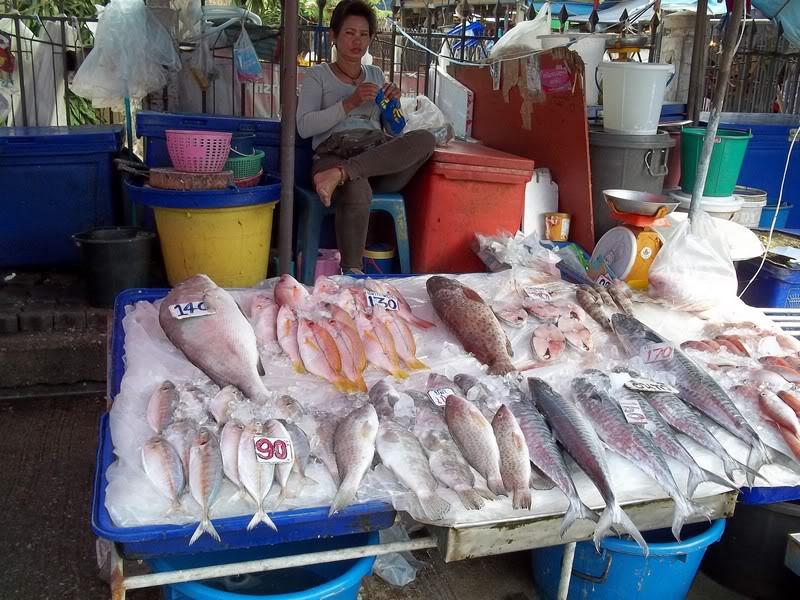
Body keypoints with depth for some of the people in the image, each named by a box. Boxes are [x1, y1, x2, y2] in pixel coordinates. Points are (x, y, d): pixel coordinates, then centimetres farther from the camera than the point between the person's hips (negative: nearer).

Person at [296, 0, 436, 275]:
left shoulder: (376, 74, 27)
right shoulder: (317, 75, 14)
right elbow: (304, 127, -2)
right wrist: (350, 103, -10)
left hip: (379, 155, 4)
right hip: (333, 154, -4)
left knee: (425, 138, -29)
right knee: (358, 191, -42)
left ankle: (341, 174, -38)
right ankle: (351, 272, -35)